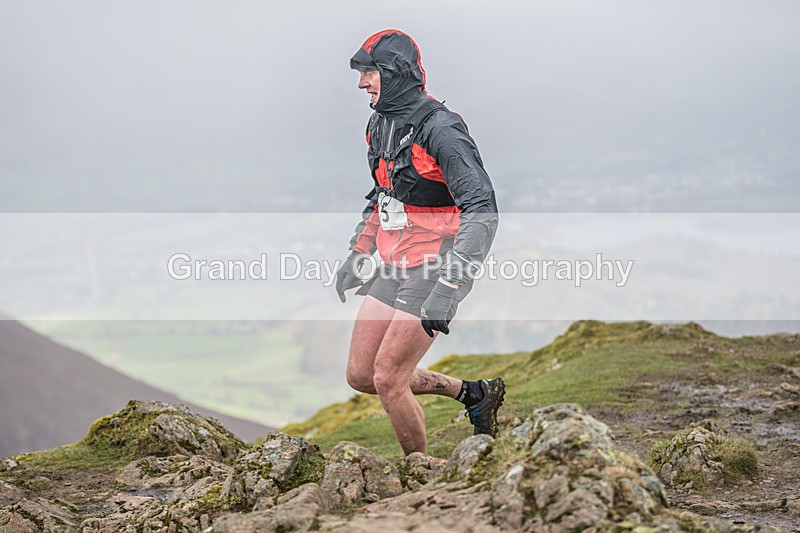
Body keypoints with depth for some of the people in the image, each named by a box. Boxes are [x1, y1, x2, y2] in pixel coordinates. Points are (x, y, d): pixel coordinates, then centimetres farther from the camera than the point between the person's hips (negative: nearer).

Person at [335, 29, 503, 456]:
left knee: (388, 380, -8)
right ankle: (473, 394, 24)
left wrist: (448, 289, -32)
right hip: (394, 268, 9)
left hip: (434, 270, -9)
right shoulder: (381, 123, 8)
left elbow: (482, 211, -25)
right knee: (360, 376, 10)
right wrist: (357, 254, 21)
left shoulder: (441, 130, -20)